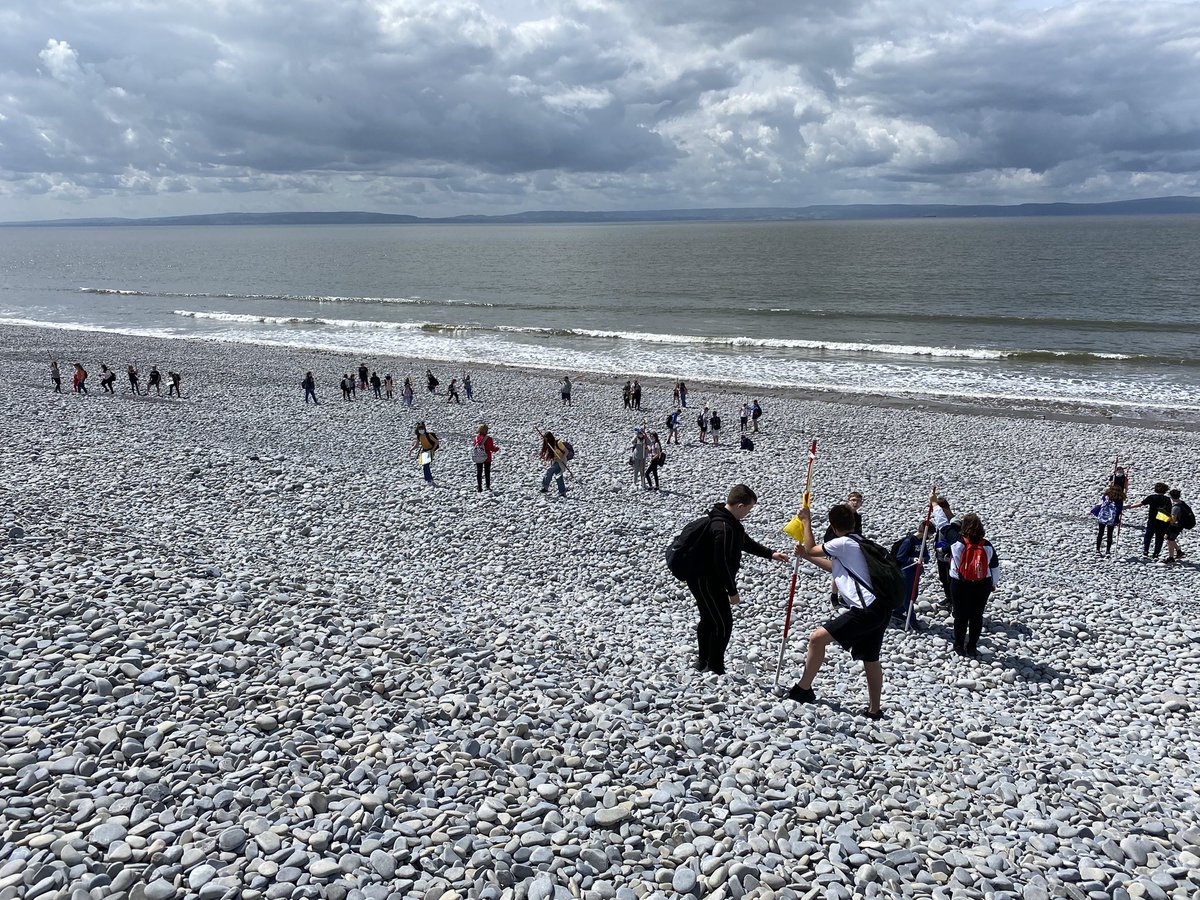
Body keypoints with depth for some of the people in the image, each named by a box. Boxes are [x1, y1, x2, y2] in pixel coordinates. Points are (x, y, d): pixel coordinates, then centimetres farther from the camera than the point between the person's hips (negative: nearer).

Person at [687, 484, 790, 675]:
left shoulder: (730, 521, 5)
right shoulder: (723, 528, -29)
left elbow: (745, 541, 19)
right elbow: (722, 563, -28)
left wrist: (770, 554, 15)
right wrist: (732, 591, -19)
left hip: (703, 580, 11)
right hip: (707, 582, -11)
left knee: (708, 620, 23)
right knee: (723, 624, -2)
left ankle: (703, 662, 38)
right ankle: (716, 671, 9)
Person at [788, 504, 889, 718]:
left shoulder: (843, 543, -9)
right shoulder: (855, 544, 21)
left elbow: (811, 549, 2)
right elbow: (834, 567, 35)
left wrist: (807, 522, 14)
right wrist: (806, 556, 37)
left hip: (866, 610, -10)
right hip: (880, 609, 10)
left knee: (818, 638, -8)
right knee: (870, 659, 19)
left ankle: (804, 689, 1)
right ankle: (874, 710, 27)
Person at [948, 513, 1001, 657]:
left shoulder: (957, 543, -18)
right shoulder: (987, 546, -8)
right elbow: (995, 567, 4)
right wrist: (994, 583, 21)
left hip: (959, 586, -2)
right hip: (982, 586, 2)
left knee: (960, 616, 11)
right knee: (977, 616, 14)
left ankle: (959, 646, 21)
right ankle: (972, 647, 21)